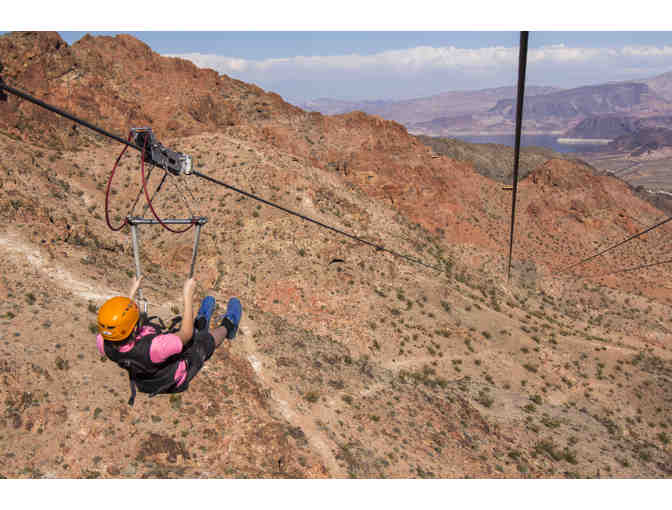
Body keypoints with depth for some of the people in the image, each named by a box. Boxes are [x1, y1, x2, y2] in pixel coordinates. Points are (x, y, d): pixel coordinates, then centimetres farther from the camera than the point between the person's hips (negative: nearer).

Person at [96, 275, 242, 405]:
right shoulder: (152, 348, -48)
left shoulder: (102, 342, -29)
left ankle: (200, 322, 55)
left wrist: (132, 292, 0)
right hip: (176, 382, -5)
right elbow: (186, 333, -31)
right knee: (207, 338, 16)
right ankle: (227, 326, 49)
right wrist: (188, 296, -27)